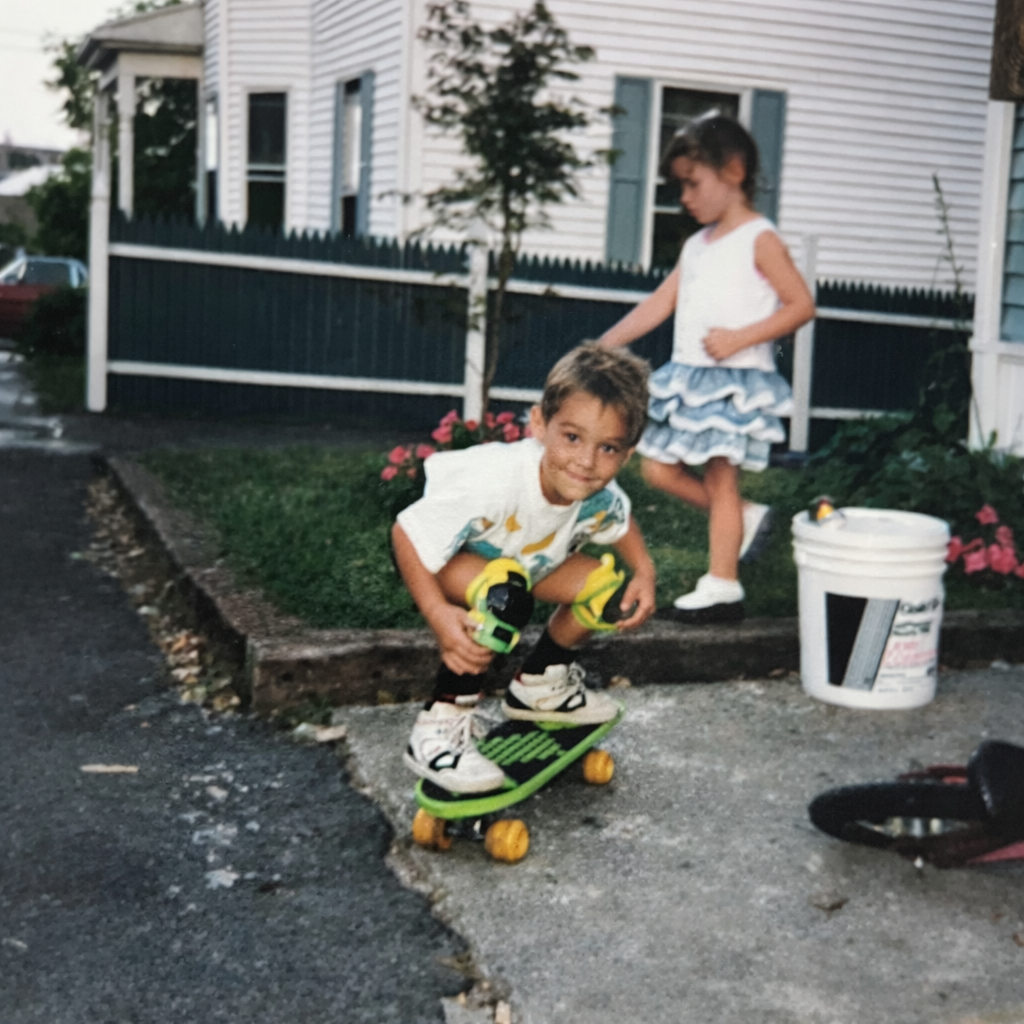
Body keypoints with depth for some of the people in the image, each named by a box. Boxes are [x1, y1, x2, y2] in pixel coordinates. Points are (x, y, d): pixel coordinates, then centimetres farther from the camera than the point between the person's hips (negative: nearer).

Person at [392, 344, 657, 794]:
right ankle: (438, 727, -22)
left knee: (606, 591, -10)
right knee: (504, 597, -37)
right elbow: (406, 533, -36)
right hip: (441, 555, -7)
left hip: (524, 557, 7)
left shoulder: (601, 494, -22)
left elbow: (621, 522, 4)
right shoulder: (496, 483, -43)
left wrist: (644, 572, -13)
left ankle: (538, 685, 16)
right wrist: (438, 614, -45)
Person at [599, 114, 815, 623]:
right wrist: (602, 347, 10)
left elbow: (801, 304, -11)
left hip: (735, 378, -8)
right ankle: (748, 518, 22)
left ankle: (722, 586, 3)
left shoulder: (759, 239, -6)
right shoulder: (696, 246, 16)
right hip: (689, 375, 8)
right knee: (659, 469, 7)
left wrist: (740, 337, -20)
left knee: (720, 477, -5)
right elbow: (658, 304, 15)